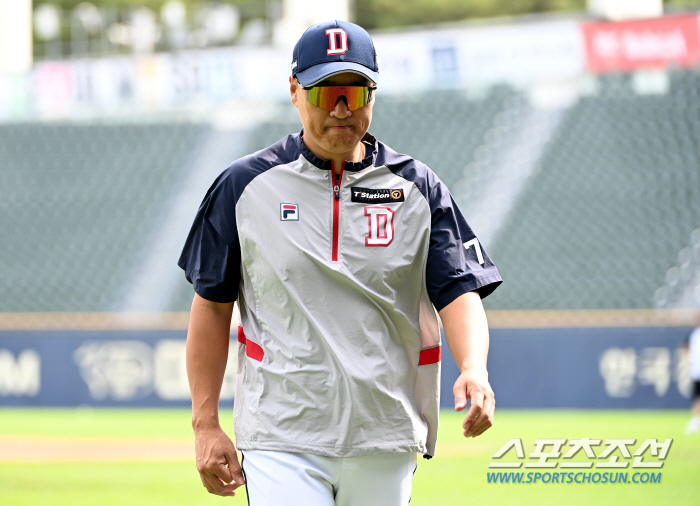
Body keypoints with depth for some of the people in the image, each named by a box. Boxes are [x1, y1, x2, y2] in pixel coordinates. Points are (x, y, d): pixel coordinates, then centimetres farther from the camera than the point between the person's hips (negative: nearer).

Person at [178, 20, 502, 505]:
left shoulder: (417, 188, 4)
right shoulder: (246, 186, 2)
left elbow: (459, 290, -5)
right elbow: (212, 306, 7)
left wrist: (474, 369, -26)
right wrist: (206, 425, 2)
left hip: (385, 445, 2)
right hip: (281, 441, -2)